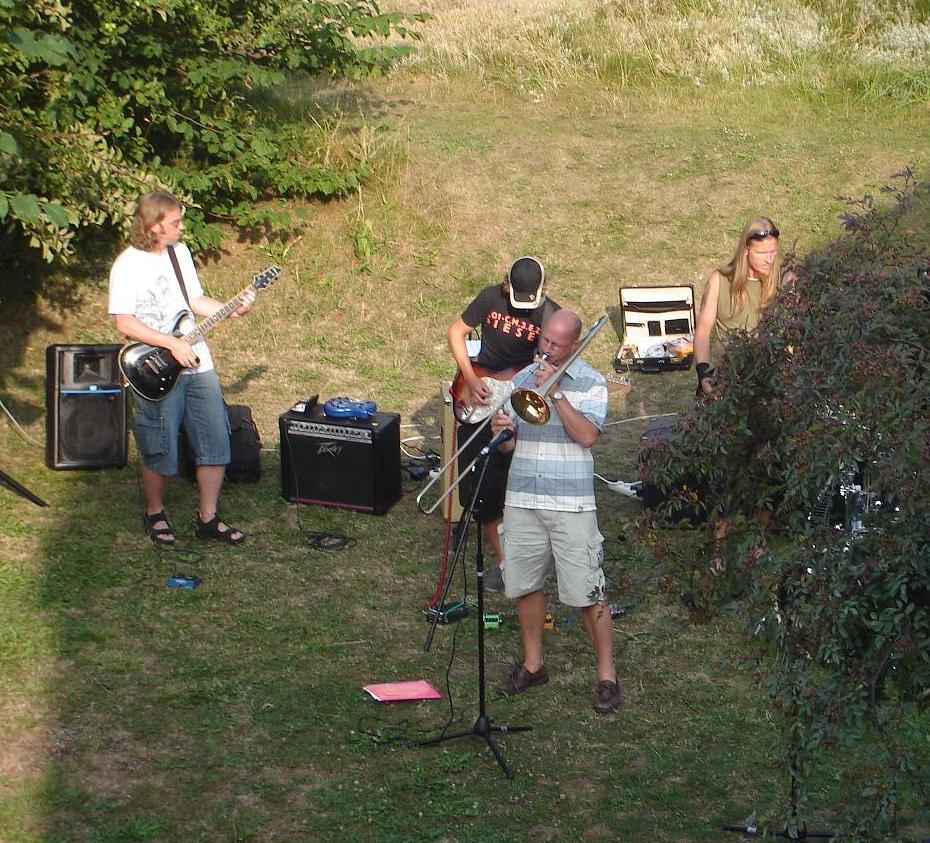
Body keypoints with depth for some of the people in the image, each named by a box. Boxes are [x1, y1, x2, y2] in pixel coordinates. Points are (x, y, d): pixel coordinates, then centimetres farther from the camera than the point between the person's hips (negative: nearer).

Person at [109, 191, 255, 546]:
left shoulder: (180, 252, 10)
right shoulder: (128, 265, -12)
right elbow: (124, 322, -18)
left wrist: (233, 310, 3)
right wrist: (173, 344, -21)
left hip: (197, 364, 7)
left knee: (216, 443, 6)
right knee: (160, 454, 2)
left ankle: (208, 518, 18)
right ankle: (155, 514, 26)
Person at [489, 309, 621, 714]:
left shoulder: (590, 383, -2)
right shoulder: (522, 380, 11)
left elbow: (587, 435, -17)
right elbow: (508, 445, 13)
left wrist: (555, 392, -18)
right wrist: (502, 432, -10)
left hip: (571, 503, -5)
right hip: (522, 499, 5)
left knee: (587, 592, -4)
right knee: (524, 584, 11)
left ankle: (607, 675, 6)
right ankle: (533, 664, 28)